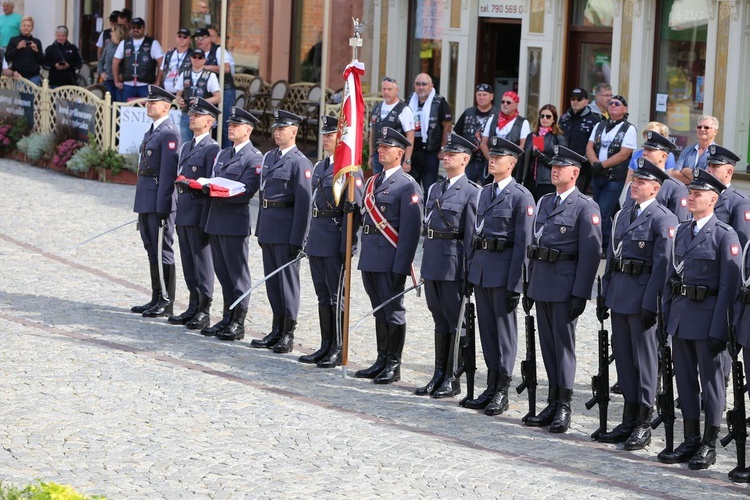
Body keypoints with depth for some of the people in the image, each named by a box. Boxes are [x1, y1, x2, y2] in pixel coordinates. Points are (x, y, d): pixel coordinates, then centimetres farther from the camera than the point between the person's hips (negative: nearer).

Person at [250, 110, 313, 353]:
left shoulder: (300, 163, -11)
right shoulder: (269, 157, 14)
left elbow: (303, 203, -15)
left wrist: (297, 240, -18)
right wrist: (260, 229, 17)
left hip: (286, 230, -8)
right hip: (268, 229, 8)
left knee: (287, 280, -1)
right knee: (272, 280, 12)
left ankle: (288, 335, 5)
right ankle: (277, 330, 21)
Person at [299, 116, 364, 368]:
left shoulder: (350, 169, -13)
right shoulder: (320, 167, 15)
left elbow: (353, 209, -17)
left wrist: (346, 246, -20)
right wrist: (309, 239, 17)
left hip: (335, 237, -9)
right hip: (317, 237, 9)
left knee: (336, 295, -2)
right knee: (323, 294, 13)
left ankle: (339, 349, 6)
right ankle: (326, 346, 21)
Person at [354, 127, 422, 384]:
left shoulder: (407, 186, -10)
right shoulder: (372, 182, 16)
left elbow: (411, 229, -14)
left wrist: (401, 266, -18)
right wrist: (363, 255, 16)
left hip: (390, 260, -8)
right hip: (370, 258, 8)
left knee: (393, 312, 0)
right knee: (379, 311, 14)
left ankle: (394, 366, 6)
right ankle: (382, 361, 22)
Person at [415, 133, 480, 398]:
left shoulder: (471, 192, -7)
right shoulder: (435, 189, 16)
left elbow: (471, 234, -11)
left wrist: (468, 270, -14)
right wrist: (425, 263, 15)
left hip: (453, 261, -7)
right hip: (432, 261, 7)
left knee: (455, 320, 0)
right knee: (439, 319, 13)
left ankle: (452, 379, 4)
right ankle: (439, 375, 18)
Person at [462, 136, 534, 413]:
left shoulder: (521, 196, -10)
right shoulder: (485, 192, 13)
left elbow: (523, 242, -13)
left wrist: (515, 284, -16)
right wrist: (471, 271, 14)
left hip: (504, 266, -7)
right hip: (481, 265, 7)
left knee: (505, 328, 0)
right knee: (487, 327, 11)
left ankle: (502, 392, 5)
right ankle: (491, 387, 19)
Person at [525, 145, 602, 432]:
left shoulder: (586, 208, -8)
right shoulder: (544, 203, 15)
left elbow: (590, 253, -12)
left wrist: (580, 294, -17)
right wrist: (530, 285, 15)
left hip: (565, 285, -7)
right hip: (542, 285, 7)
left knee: (564, 344, -3)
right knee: (548, 344, 10)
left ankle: (564, 407, 1)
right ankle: (553, 403, 17)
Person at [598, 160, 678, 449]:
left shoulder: (663, 219, -9)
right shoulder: (623, 216, 15)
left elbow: (662, 263, -14)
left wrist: (650, 304, -19)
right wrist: (605, 296, 14)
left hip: (642, 298, -8)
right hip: (619, 295, 8)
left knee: (644, 358, -1)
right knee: (623, 357, 11)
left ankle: (644, 425, 5)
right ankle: (629, 421, 19)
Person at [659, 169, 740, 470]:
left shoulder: (725, 235, -10)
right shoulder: (683, 231, 12)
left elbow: (729, 286, -13)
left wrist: (719, 329, -17)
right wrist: (666, 316, 11)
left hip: (707, 316, -7)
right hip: (680, 317, 7)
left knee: (711, 380, 3)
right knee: (685, 380, 11)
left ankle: (709, 445, 11)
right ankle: (690, 442, 21)